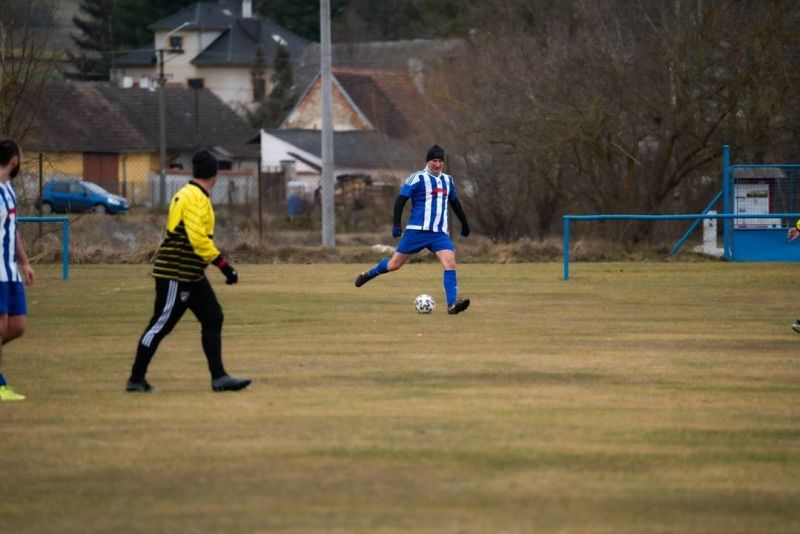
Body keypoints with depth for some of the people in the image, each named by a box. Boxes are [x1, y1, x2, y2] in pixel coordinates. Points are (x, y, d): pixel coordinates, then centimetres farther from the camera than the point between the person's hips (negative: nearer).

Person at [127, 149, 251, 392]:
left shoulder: (188, 195, 14)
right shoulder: (195, 198, -17)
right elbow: (198, 239, -25)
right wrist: (223, 264, -25)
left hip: (192, 275, 10)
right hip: (175, 273, -10)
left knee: (213, 318, 7)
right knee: (161, 324, -4)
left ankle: (218, 377, 7)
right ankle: (136, 379, 3)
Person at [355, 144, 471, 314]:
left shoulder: (448, 180, 14)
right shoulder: (418, 178, -5)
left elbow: (455, 203, 29)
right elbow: (400, 200, -8)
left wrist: (464, 223, 34)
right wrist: (396, 225, -15)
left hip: (440, 233, 4)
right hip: (417, 230, -4)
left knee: (450, 263, -17)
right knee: (395, 264, 4)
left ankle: (452, 305, -22)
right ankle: (368, 274, 33)